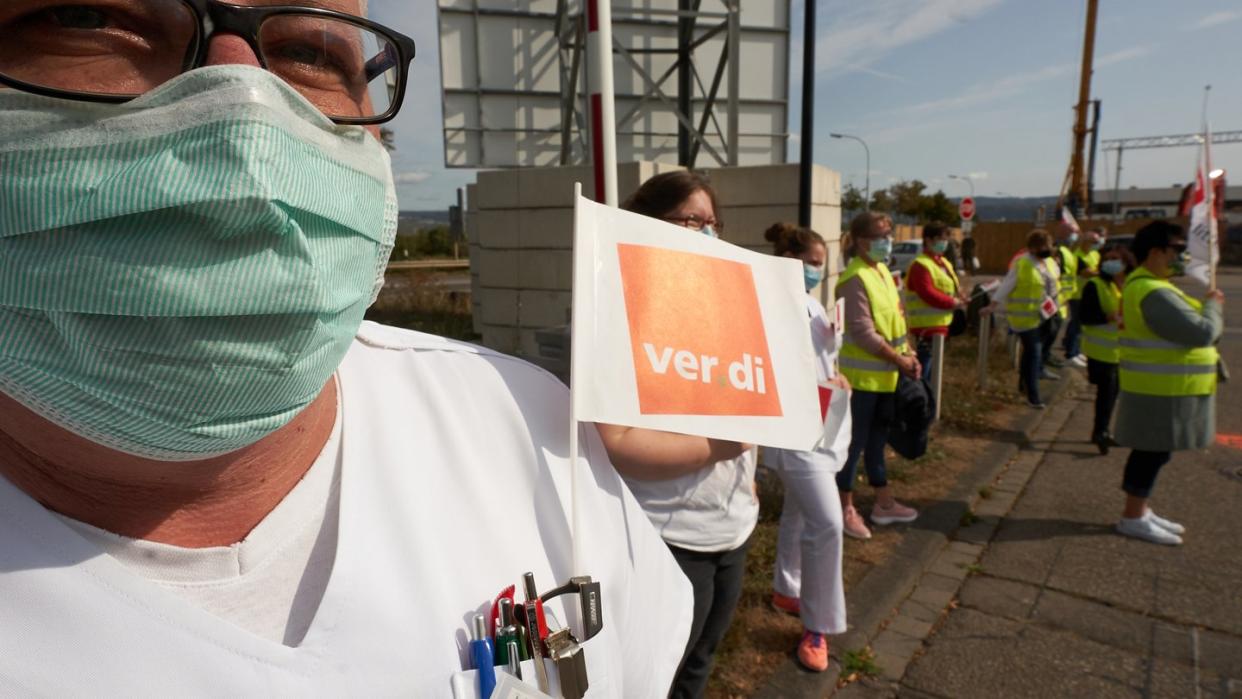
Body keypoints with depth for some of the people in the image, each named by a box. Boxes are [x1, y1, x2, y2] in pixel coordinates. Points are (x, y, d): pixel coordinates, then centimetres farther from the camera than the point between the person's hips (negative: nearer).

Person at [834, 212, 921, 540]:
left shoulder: (882, 271, 11)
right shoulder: (855, 279, -18)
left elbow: (896, 318, 15)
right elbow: (863, 333, -22)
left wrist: (909, 355, 4)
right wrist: (900, 361, -15)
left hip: (886, 375, 9)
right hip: (863, 376, -9)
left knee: (877, 438, 18)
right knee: (855, 441, 2)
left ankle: (884, 503, 31)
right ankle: (845, 508, 15)